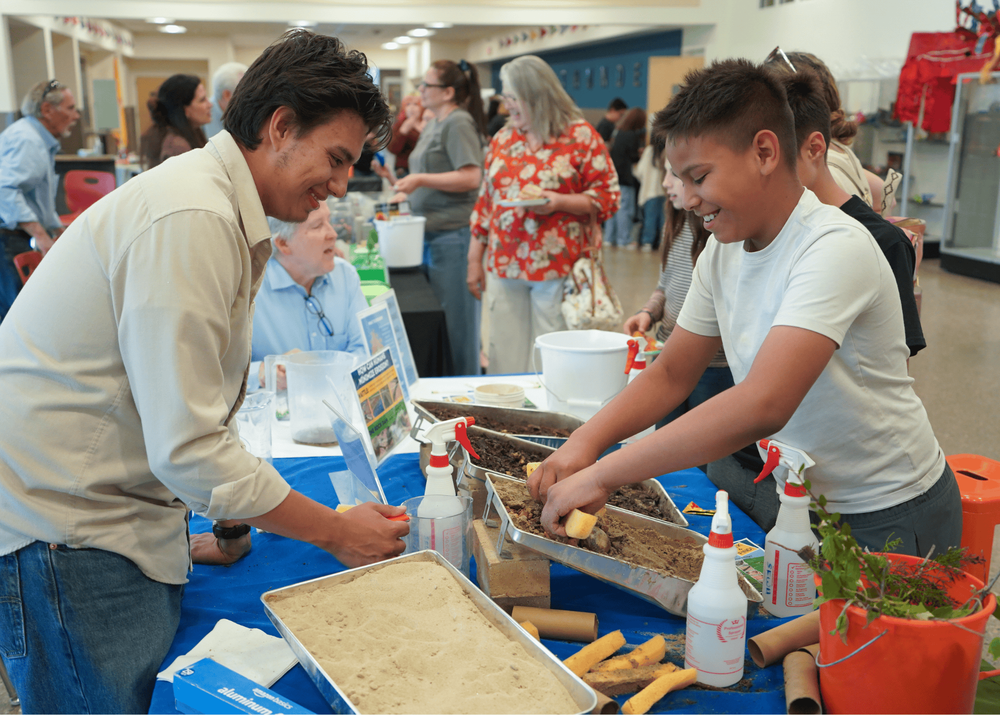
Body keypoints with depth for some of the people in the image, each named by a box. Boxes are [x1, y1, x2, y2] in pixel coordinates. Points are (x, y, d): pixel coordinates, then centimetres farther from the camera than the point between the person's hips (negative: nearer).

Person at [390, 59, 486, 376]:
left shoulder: (459, 123, -11)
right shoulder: (434, 125, 18)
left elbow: (470, 177, -21)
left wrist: (420, 179, -20)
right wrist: (406, 194, 18)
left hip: (452, 234, -10)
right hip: (431, 234, 10)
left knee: (456, 318, -2)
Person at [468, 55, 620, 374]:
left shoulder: (581, 136, -2)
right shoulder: (503, 138, 14)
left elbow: (607, 196, -3)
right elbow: (486, 200, 17)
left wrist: (559, 202, -18)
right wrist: (474, 259, 14)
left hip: (556, 267, -4)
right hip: (504, 265, 5)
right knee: (506, 358, 6)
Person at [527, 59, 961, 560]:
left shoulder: (835, 250, -27)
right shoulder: (723, 250, -2)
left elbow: (763, 405, -39)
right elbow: (671, 374, 3)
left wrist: (602, 475, -39)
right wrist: (585, 442, -15)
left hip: (885, 518, -6)